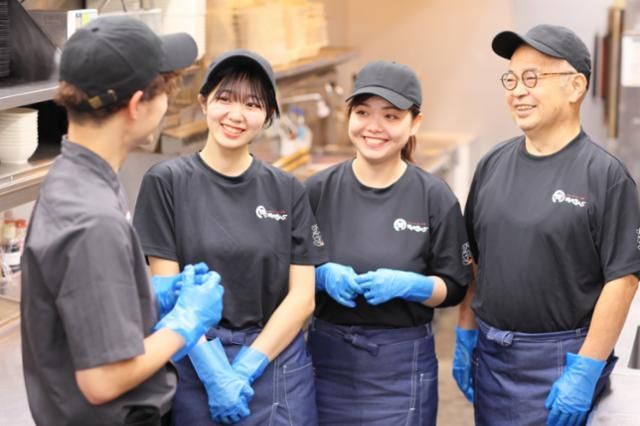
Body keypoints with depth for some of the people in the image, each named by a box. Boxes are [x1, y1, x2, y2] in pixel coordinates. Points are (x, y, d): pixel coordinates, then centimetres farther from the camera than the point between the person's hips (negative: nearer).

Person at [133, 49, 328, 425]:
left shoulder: (288, 191, 3)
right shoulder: (167, 182, -3)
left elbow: (302, 295, -1)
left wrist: (245, 367, -11)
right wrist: (215, 372, -14)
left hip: (277, 363, 2)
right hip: (197, 362, -2)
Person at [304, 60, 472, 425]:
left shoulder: (435, 196, -5)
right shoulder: (318, 189, -1)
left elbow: (454, 288, -1)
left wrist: (406, 284, -19)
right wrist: (322, 275, -14)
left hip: (402, 363, -2)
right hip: (328, 356, 2)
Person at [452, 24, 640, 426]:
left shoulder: (605, 174, -11)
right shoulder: (493, 164, 5)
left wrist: (585, 371, -16)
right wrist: (466, 338, 9)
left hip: (560, 362, -5)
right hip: (489, 355, 5)